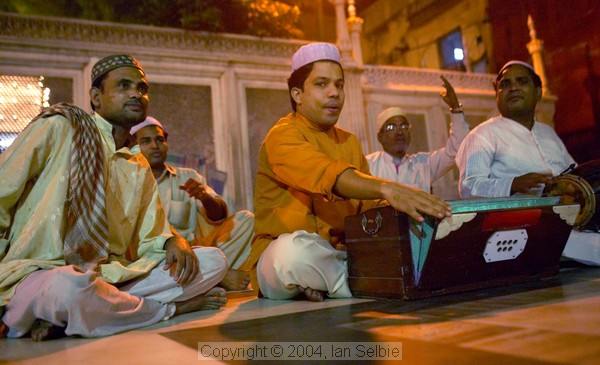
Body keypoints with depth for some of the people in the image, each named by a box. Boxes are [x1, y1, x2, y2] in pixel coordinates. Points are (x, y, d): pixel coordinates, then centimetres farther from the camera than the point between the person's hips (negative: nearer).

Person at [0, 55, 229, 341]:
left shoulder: (139, 169, 17)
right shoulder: (59, 128, 0)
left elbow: (150, 235, 16)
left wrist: (173, 241, -9)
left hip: (110, 276, 6)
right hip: (37, 272, -6)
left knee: (213, 260, -7)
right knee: (71, 288, -41)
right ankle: (172, 307, -10)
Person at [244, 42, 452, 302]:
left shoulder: (350, 142, 16)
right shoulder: (282, 136, -8)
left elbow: (368, 206, 8)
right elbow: (328, 174, -29)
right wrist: (385, 188, -44)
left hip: (341, 254, 6)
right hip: (280, 257, -6)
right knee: (296, 248, -40)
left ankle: (324, 284, -10)